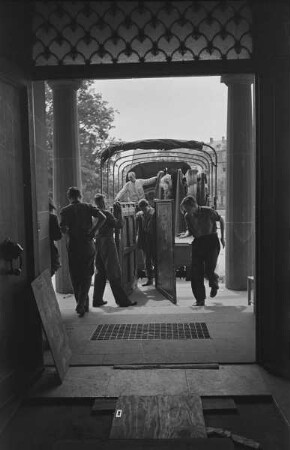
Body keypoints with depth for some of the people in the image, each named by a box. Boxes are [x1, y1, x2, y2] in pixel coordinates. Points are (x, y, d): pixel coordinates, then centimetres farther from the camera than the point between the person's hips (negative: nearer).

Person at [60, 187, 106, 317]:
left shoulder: (65, 210, -2)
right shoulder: (88, 207, 2)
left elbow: (63, 228, -15)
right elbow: (102, 217, -13)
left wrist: (70, 234, 5)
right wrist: (93, 231, -7)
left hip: (73, 246, 0)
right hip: (88, 246, 1)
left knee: (75, 277, 13)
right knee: (87, 276, 10)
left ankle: (81, 304, 21)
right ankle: (81, 305, -1)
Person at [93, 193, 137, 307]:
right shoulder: (106, 213, -14)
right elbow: (119, 225, -16)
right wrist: (119, 212, -5)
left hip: (97, 243, 8)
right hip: (107, 243, -8)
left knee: (100, 272, 14)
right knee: (114, 274, -4)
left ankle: (97, 299, 17)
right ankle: (122, 300, 1)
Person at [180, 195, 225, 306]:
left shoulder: (208, 211, -11)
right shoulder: (187, 216, 0)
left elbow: (221, 220, 5)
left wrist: (222, 237, 3)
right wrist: (185, 234, -10)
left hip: (211, 242, -4)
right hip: (197, 243, 4)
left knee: (208, 271, -14)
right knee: (196, 273, -3)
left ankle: (214, 282, 25)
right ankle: (200, 299, 9)